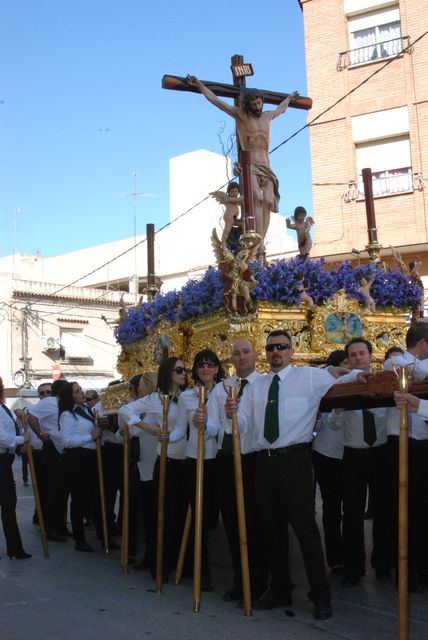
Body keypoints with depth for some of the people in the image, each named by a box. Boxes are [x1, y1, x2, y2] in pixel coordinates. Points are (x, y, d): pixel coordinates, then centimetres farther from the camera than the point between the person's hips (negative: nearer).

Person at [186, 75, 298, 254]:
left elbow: (281, 109, 43)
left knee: (268, 201, -17)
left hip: (266, 168, 5)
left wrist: (289, 97, 59)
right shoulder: (240, 114, 6)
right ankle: (260, 243, -34)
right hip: (249, 167, -5)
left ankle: (261, 241, -23)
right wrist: (199, 85, 7)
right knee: (257, 199, -27)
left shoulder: (267, 116, 20)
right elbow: (215, 100, 7)